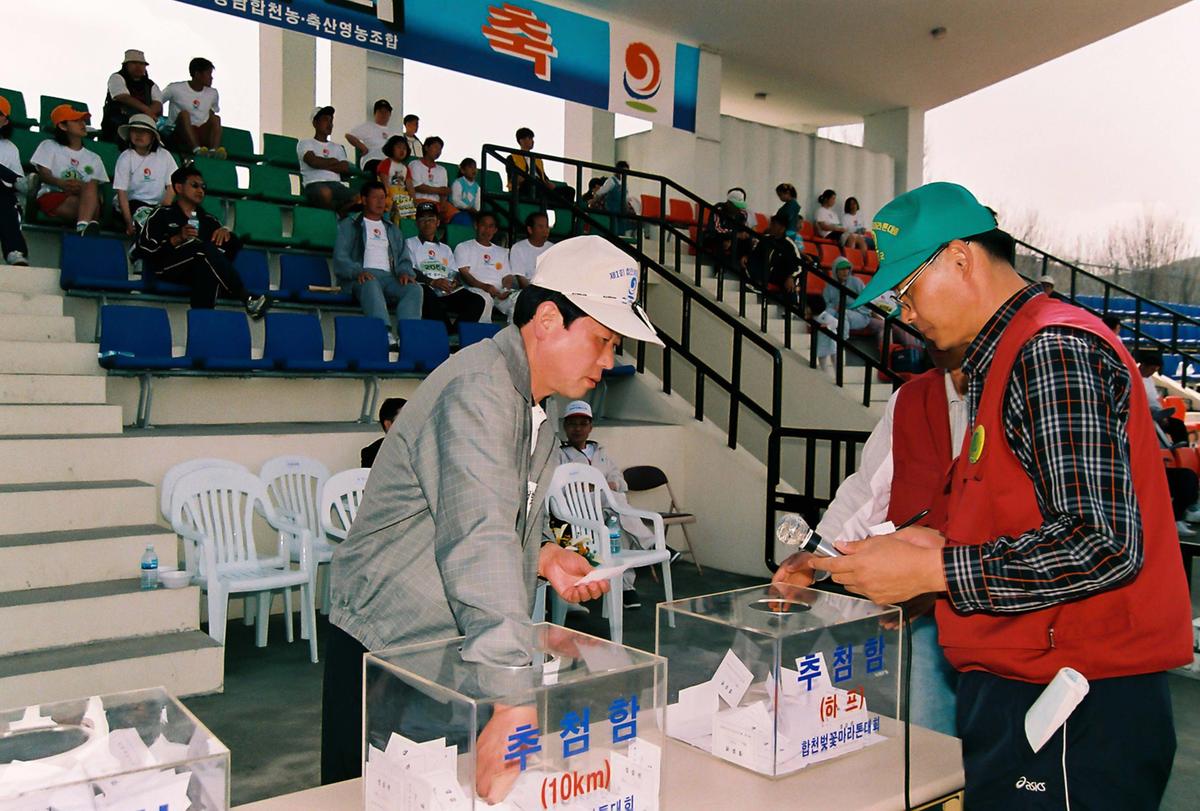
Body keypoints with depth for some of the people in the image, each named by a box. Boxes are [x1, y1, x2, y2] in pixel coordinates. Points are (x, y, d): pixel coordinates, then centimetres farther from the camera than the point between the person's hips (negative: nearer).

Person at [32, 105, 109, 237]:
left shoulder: (93, 158, 26)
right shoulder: (49, 146, 21)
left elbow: (95, 186, 10)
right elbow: (44, 174, 4)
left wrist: (82, 187, -18)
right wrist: (61, 183, -21)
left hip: (84, 198, 1)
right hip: (52, 196, -1)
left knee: (91, 187, -37)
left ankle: (83, 227, -59)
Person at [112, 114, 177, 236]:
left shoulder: (164, 155, 2)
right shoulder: (126, 157, -2)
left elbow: (171, 187, 1)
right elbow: (121, 193, -7)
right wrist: (129, 223, -18)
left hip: (159, 204, 2)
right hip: (133, 203, -2)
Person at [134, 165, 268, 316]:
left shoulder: (206, 219, 21)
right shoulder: (162, 214, 9)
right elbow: (142, 249, -2)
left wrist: (225, 230, -8)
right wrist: (177, 239, -13)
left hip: (200, 271, 3)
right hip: (165, 267, -3)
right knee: (203, 247, -29)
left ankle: (203, 310, -40)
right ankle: (246, 299, -34)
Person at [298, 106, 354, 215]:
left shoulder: (337, 147, 28)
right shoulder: (305, 143, 16)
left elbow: (346, 168, 10)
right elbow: (313, 161, -5)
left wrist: (322, 164, 0)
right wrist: (333, 161, 10)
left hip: (336, 184, 3)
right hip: (314, 184, -3)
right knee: (325, 192, -42)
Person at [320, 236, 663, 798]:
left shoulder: (536, 407, 9)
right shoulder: (479, 387, -24)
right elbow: (479, 539, -37)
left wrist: (544, 555, 0)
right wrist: (512, 697, -44)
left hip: (460, 654, 8)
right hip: (383, 647, -8)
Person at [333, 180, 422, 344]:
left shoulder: (392, 229, 31)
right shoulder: (348, 225, 17)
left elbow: (403, 258, 23)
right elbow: (340, 258, 4)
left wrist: (404, 272, -3)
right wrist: (358, 271, -17)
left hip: (389, 277, 4)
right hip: (363, 277, -4)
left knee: (414, 287, -30)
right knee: (371, 284, -41)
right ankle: (384, 332, -58)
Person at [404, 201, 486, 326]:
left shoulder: (445, 249, 34)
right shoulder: (410, 244, 20)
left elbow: (455, 273, 21)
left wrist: (455, 282, -6)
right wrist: (432, 282, -16)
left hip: (447, 294, 4)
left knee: (478, 300, -24)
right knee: (425, 291, -42)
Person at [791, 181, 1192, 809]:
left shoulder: (1054, 350, -15)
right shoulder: (1004, 362, 17)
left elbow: (1103, 543, -23)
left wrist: (933, 572, -17)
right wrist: (945, 545, 6)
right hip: (1019, 688, 9)